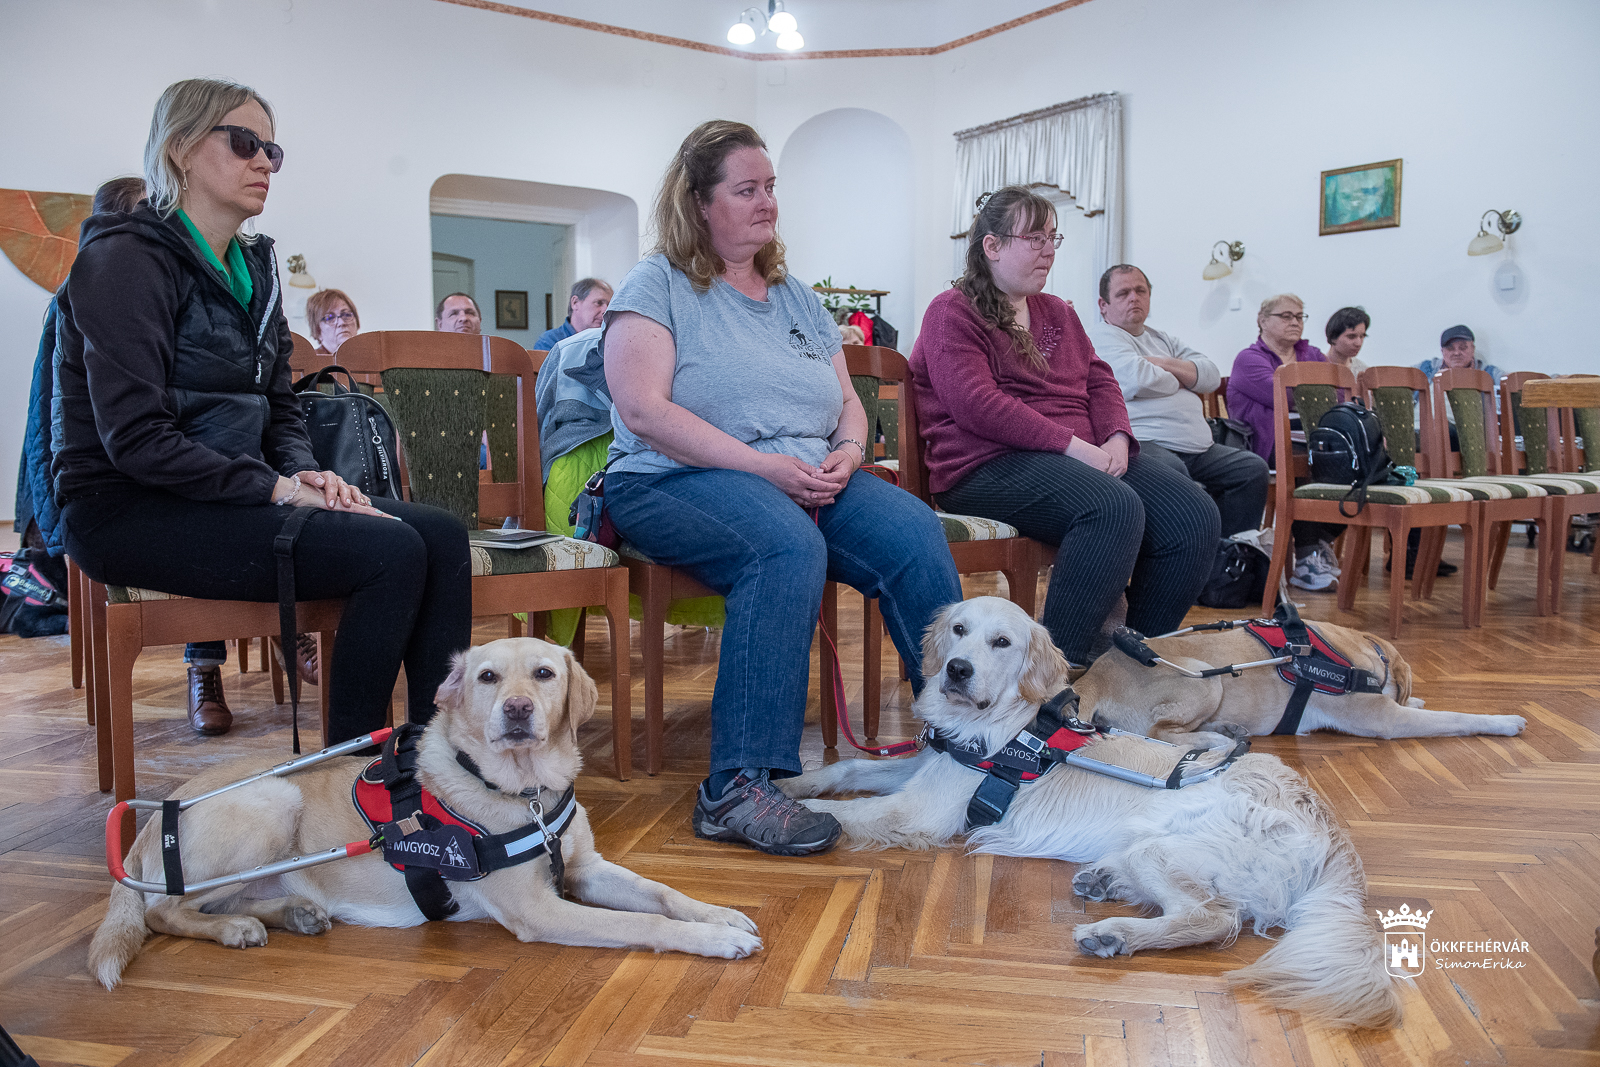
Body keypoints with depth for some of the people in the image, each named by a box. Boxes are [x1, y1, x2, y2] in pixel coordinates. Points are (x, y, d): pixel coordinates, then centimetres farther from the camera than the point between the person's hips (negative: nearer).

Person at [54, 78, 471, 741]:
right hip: (130, 511, -8)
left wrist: (304, 471, -4)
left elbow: (279, 407, 18)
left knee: (440, 533, -12)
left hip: (233, 493, 8)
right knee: (391, 550, -27)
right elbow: (135, 438, -19)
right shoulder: (128, 258, -10)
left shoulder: (252, 267, 16)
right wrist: (276, 488, -19)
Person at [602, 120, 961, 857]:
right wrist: (762, 465, -18)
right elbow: (642, 411, -12)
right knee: (788, 544, -37)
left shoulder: (796, 297, 22)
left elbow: (848, 402, 21)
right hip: (676, 483, -5)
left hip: (809, 482, 6)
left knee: (914, 532, -22)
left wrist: (846, 453, -4)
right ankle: (737, 789, -35)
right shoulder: (659, 285, 3)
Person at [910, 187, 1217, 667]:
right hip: (990, 463, -8)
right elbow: (976, 404, -14)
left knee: (1196, 515, -13)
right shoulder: (954, 312, 0)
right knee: (1114, 508, -35)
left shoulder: (1057, 312, 25)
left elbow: (1099, 380, 20)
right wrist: (1072, 445, -19)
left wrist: (1116, 438, -3)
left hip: (1086, 454, 8)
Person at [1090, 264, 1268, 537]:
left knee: (1252, 468, -3)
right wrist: (1178, 380, 7)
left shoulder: (1163, 340, 29)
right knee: (1172, 470, -38)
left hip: (1197, 448, 9)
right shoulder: (1101, 337, 3)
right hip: (1144, 443, -9)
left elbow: (1212, 376, 16)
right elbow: (1138, 380, -15)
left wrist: (1163, 365, 0)